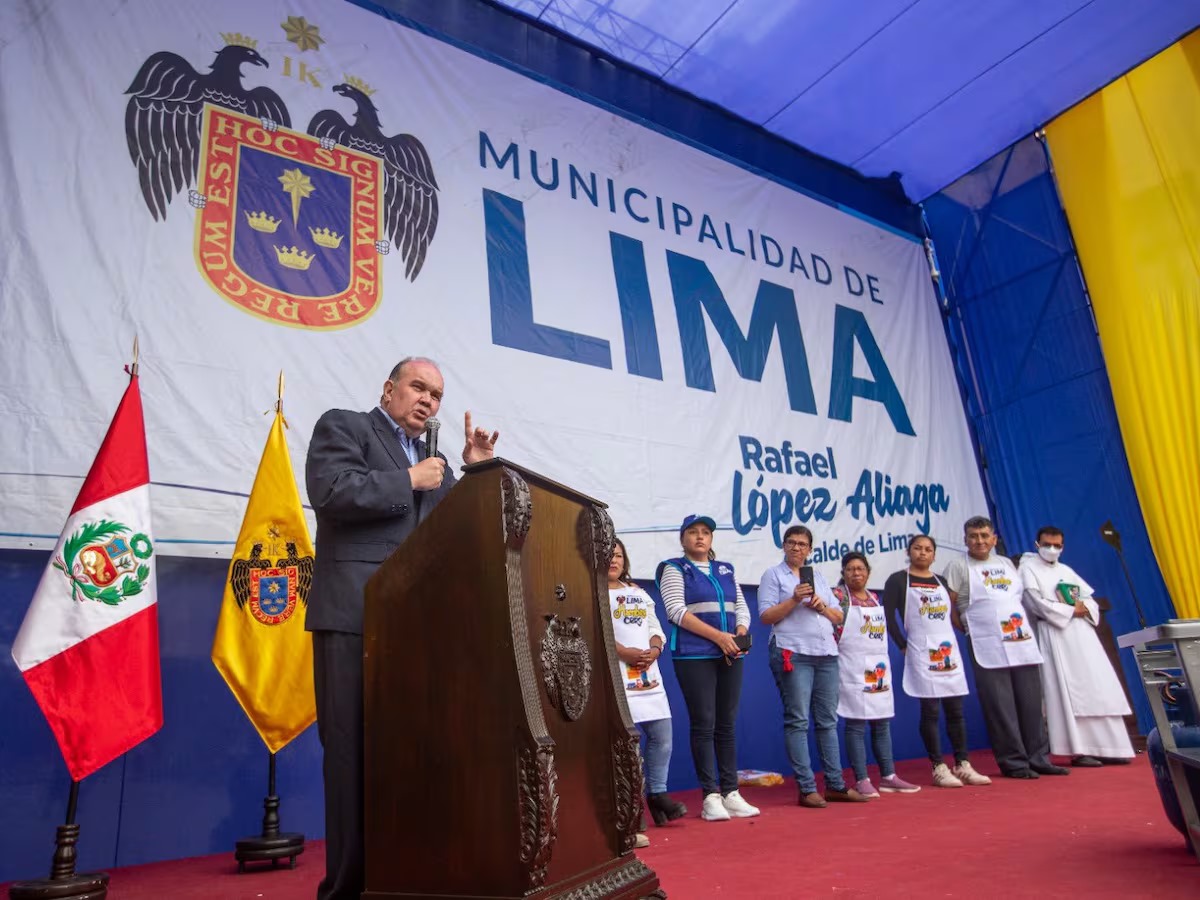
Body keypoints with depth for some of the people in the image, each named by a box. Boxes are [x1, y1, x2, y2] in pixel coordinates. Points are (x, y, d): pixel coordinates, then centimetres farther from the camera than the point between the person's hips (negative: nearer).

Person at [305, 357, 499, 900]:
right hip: (356, 615, -6)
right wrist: (409, 481, -6)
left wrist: (473, 471, 6)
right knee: (355, 749, -2)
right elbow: (331, 492, -14)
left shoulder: (431, 459, 23)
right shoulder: (342, 426, 5)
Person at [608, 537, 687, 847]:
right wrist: (625, 652, -19)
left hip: (648, 676, 7)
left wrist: (654, 649, -3)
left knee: (662, 736, 9)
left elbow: (655, 627, 17)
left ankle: (657, 793, 25)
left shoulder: (638, 593, 21)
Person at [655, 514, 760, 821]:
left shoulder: (726, 570, 17)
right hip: (694, 656, -5)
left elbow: (742, 608, 16)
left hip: (730, 656, 5)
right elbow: (676, 610, -10)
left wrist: (740, 635, -6)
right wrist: (718, 636, -15)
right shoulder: (674, 569, 2)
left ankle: (731, 793, 14)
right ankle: (711, 796, 3)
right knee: (703, 725, -4)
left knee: (726, 725, 7)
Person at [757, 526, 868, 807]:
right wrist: (794, 599, -15)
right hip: (793, 654, -5)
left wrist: (822, 606, -3)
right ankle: (806, 789, -2)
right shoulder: (773, 575, 4)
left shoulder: (818, 577, 20)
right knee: (798, 721, -6)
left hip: (826, 654, 6)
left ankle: (835, 784, 15)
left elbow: (839, 617, 17)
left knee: (828, 721, 8)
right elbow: (766, 616, -5)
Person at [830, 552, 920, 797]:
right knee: (856, 724, -4)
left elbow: (881, 629, 21)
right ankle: (861, 780, 1)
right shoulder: (838, 596, -5)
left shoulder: (875, 598, 15)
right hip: (853, 669, -7)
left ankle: (888, 777, 18)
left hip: (879, 668, 7)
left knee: (882, 724, 10)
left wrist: (883, 666, 18)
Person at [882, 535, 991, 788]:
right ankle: (939, 768, 5)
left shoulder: (941, 581, 15)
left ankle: (963, 765, 15)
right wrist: (903, 646, -8)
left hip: (949, 651, 5)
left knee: (956, 710, 7)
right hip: (921, 653, -5)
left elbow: (953, 615, 20)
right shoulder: (897, 580, -1)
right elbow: (889, 617, -6)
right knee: (930, 711, -2)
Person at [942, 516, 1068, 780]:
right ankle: (1013, 762, 6)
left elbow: (1022, 597, 25)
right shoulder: (958, 567, 0)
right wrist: (970, 629, -3)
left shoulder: (1006, 563, 18)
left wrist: (1023, 626, 12)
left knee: (1031, 704, 6)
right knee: (1000, 708, -3)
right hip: (988, 648, -5)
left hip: (1023, 642, 5)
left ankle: (1038, 759, 16)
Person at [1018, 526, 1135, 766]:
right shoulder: (1028, 569, 2)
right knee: (1067, 691, -9)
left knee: (1099, 689, 2)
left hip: (1082, 633, 6)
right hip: (1055, 636, -6)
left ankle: (1106, 747, 7)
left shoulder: (1066, 570, 21)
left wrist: (1085, 608, -5)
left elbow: (1089, 598, 18)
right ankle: (1078, 750, -8)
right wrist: (1071, 611, -8)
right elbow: (1037, 603, -9)